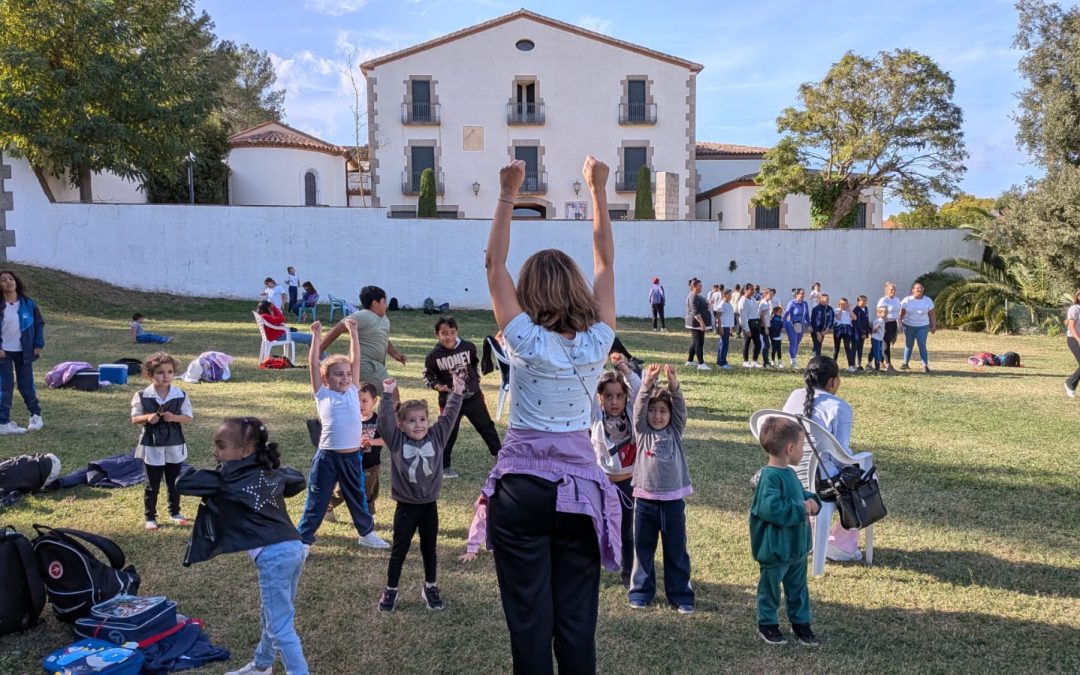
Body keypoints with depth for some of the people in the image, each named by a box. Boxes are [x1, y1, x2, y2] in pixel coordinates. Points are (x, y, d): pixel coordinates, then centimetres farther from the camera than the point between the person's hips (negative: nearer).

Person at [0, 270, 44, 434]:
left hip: (23, 352, 1)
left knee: (26, 385, 7)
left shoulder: (28, 304, -2)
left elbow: (39, 324, 5)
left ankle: (36, 416, 25)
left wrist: (38, 345, -1)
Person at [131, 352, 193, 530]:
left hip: (175, 444, 2)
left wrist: (174, 417, -19)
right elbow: (134, 418, -1)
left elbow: (188, 417, 0)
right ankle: (150, 517, 19)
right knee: (152, 484, 7)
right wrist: (147, 417, -21)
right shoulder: (142, 396, -8)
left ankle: (175, 512, 31)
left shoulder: (180, 395, -6)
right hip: (151, 445, -2)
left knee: (174, 481, 15)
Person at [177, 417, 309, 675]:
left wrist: (188, 470, 22)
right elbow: (298, 480, 30)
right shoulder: (272, 473, 13)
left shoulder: (225, 479, -6)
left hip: (273, 556, -9)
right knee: (272, 616, 26)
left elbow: (182, 483, 1)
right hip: (295, 547, 9)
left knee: (280, 627, -1)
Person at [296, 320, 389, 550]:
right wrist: (316, 336, -6)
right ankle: (303, 538, 17)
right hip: (327, 456, -3)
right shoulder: (322, 394, 1)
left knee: (358, 498, 19)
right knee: (317, 500, 5)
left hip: (352, 456, 4)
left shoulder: (352, 391, 9)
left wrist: (352, 332, 7)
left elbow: (355, 359, 8)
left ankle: (367, 533, 35)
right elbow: (313, 365, -5)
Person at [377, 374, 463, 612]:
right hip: (406, 506, -2)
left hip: (429, 505, 2)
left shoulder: (436, 437, -1)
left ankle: (430, 587, 32)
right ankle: (390, 590, 23)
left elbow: (449, 417, -6)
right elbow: (385, 420, -18)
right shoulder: (396, 440, -7)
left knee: (429, 549, 16)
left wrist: (456, 394, -17)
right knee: (399, 550, 9)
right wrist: (388, 396, -28)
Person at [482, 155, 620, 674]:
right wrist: (599, 192, 8)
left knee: (529, 619, 6)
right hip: (581, 487, 3)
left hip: (522, 487, -2)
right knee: (577, 619, 11)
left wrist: (507, 195, -3)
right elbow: (604, 263, 4)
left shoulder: (526, 341, -13)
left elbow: (494, 265, -6)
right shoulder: (596, 342, -6)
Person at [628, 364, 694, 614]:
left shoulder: (675, 431, 5)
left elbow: (680, 407, -9)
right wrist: (648, 384, -27)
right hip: (645, 499, 0)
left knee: (676, 551, 8)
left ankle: (680, 595, 18)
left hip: (673, 500, 0)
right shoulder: (642, 431, 3)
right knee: (643, 549, 10)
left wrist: (674, 385, -27)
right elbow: (639, 406, -12)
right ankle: (641, 591, 23)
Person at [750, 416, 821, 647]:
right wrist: (801, 509, -26)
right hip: (775, 549, -9)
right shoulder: (769, 477, -25)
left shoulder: (789, 473, 5)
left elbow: (801, 495, 17)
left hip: (797, 547, 9)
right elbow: (770, 508, -34)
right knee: (770, 587, 11)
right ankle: (767, 624, 28)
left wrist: (812, 501, -5)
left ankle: (801, 623, 34)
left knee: (798, 588, 20)